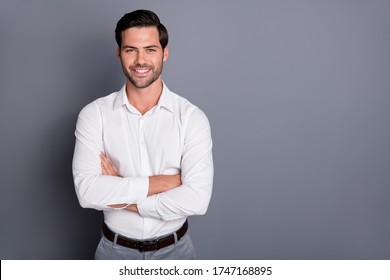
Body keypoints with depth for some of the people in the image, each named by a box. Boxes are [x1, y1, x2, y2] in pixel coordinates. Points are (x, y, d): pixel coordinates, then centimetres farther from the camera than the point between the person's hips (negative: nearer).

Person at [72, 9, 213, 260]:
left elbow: (197, 199, -22)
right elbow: (87, 191, -21)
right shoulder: (94, 114, -10)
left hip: (174, 249, 0)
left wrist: (120, 197, -19)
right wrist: (165, 181, -23)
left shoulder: (192, 117, -13)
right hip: (115, 249, 1)